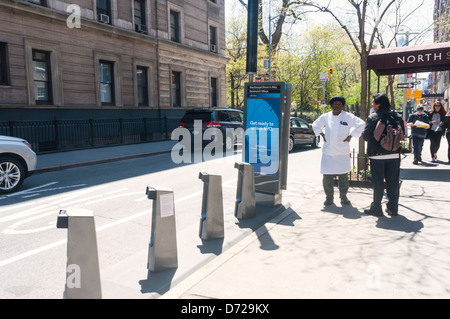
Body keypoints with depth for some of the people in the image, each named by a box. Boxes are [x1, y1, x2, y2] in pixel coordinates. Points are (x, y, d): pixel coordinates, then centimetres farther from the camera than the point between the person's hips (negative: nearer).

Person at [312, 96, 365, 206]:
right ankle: (329, 197, 14)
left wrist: (350, 136, 0)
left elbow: (361, 124, 6)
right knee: (327, 176, 1)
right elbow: (315, 125, 23)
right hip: (328, 151, 1)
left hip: (342, 152, -1)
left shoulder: (348, 117, 1)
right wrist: (322, 135, 9)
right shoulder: (325, 117, 7)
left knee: (343, 176, 5)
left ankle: (343, 196, 21)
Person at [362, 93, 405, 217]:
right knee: (393, 181, 11)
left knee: (378, 182, 4)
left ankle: (376, 208, 10)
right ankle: (393, 208, 18)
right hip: (394, 154, 4)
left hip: (377, 154, -4)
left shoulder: (373, 118, -10)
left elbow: (366, 136, -10)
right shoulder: (396, 116, 4)